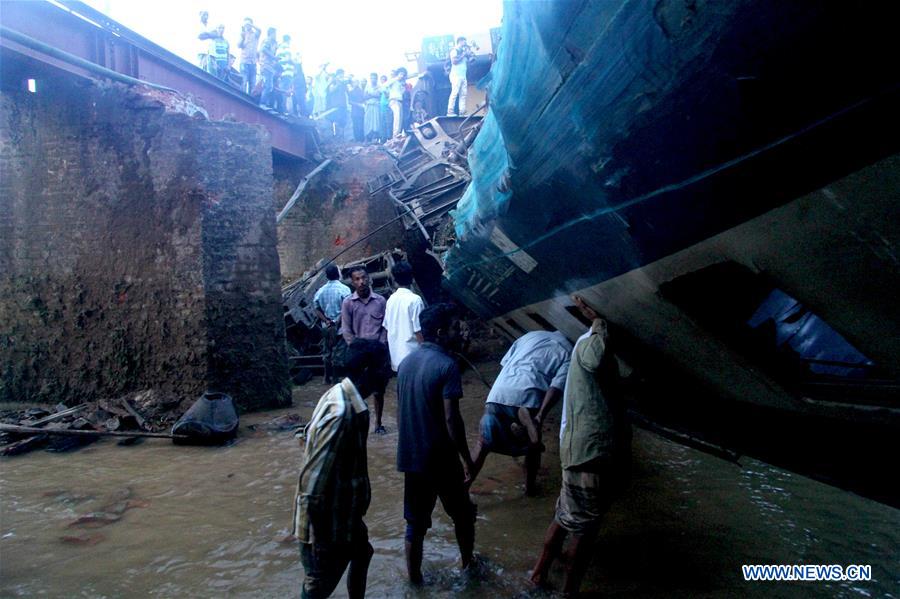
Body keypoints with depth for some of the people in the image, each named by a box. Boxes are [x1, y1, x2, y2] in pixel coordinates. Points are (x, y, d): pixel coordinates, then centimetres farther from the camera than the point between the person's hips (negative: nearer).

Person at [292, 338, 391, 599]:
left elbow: (310, 435, 13)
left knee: (361, 554, 28)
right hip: (326, 520, -9)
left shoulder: (344, 396, -1)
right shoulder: (341, 413, -31)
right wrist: (319, 538, -22)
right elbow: (313, 483, -29)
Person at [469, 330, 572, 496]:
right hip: (528, 397, -2)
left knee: (484, 443, 15)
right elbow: (557, 386, -3)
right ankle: (529, 487, 37)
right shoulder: (568, 353, 15)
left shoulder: (531, 335, 28)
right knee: (532, 446, 24)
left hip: (500, 392, 3)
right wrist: (539, 417, -12)